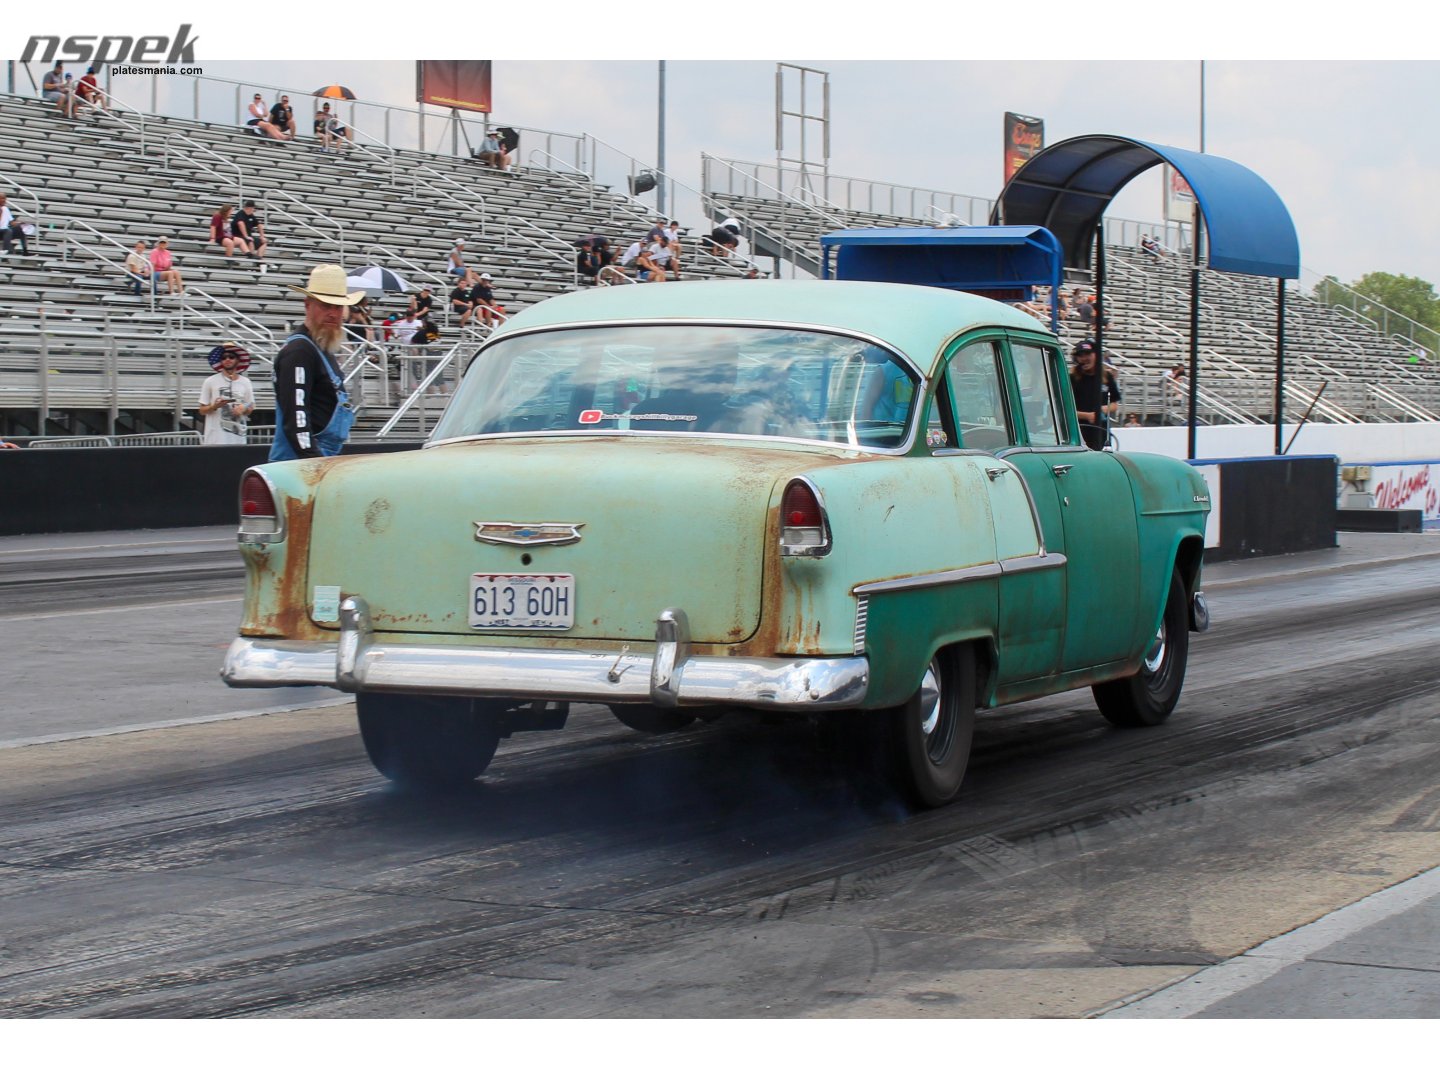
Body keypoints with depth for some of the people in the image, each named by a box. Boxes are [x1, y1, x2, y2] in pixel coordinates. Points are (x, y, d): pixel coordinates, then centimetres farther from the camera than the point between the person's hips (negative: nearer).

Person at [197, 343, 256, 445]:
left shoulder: (245, 382, 10)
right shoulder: (210, 382, 1)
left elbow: (250, 409, 18)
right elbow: (202, 410, 4)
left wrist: (243, 408, -5)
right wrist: (215, 406, -16)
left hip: (238, 437, 3)